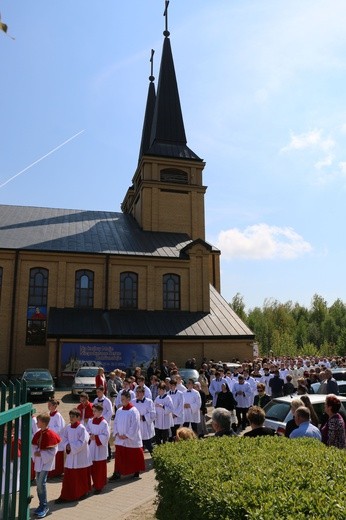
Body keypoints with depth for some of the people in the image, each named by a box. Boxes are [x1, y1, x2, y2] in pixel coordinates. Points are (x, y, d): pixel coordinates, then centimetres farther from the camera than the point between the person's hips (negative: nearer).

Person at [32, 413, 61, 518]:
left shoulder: (51, 435, -19)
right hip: (39, 461, 7)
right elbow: (34, 446, 10)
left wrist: (41, 454, -18)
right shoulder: (38, 433, 1)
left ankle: (44, 506, 5)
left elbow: (53, 451, -17)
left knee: (41, 483, -10)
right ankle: (42, 505, 25)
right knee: (38, 483, 11)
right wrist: (35, 453, -8)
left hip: (46, 462, -7)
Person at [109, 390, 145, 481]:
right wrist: (117, 433, -3)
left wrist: (127, 435, -16)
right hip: (120, 439, 5)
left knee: (134, 456, 9)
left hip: (131, 439, -5)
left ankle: (136, 472, 27)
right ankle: (117, 473, 9)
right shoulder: (119, 410, 4)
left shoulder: (133, 411, -15)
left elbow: (135, 426, -17)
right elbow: (115, 422, 10)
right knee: (119, 456, 3)